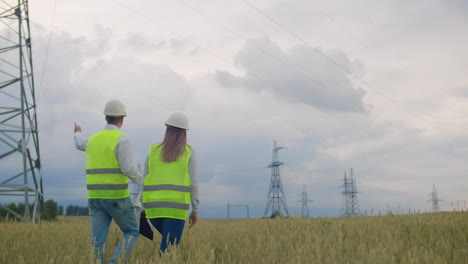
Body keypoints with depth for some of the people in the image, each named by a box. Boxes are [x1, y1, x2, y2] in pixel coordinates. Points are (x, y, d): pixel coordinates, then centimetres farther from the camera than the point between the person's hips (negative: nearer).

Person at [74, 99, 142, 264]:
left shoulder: (94, 139, 12)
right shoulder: (122, 139, -11)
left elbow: (80, 144, 38)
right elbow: (129, 169, -21)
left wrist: (77, 133, 64)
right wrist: (140, 180, 4)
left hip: (95, 198, 6)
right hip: (117, 198, -6)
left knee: (98, 243, 2)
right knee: (132, 233, 11)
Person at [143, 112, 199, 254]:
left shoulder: (153, 150, 7)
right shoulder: (188, 153, 0)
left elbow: (146, 181, 8)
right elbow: (193, 183, -3)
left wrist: (144, 207, 15)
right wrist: (195, 210, 5)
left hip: (154, 206, 4)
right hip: (175, 208, -4)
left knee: (169, 241, 29)